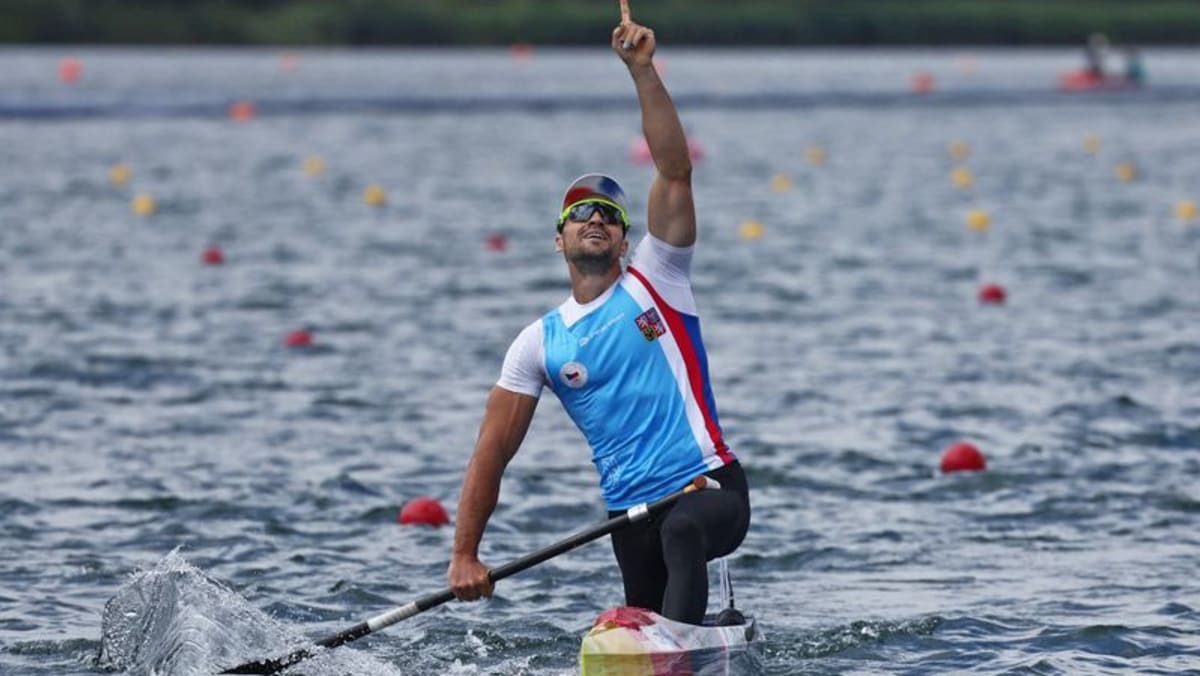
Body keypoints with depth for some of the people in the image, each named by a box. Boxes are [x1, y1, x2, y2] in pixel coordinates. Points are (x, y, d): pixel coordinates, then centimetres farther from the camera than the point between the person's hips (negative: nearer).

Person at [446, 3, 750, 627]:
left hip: (711, 486, -4)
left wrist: (643, 71, -14)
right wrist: (464, 556, 0)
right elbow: (491, 455, 9)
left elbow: (675, 171, -6)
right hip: (631, 515, 4)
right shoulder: (538, 345, 10)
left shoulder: (653, 282, 6)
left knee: (682, 532, -37)